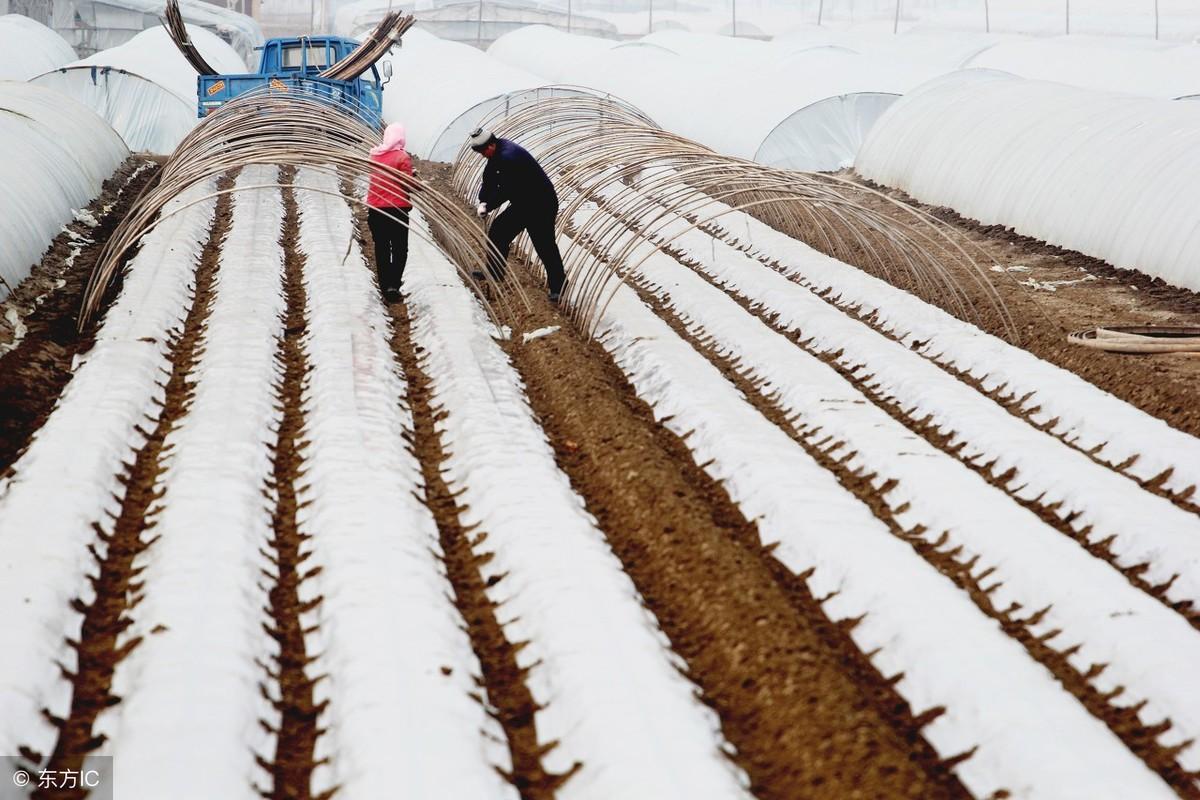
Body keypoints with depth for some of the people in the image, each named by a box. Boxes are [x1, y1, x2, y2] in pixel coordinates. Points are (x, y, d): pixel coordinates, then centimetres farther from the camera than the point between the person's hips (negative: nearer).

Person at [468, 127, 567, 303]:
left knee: (545, 245, -9)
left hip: (541, 205, -10)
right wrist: (483, 201, -7)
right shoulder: (499, 152, 4)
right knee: (498, 230, 13)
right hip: (523, 204, 10)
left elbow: (505, 190, -28)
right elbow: (490, 179, 7)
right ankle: (494, 272, 24)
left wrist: (488, 206, -17)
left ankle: (558, 287, -3)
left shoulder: (508, 156, -28)